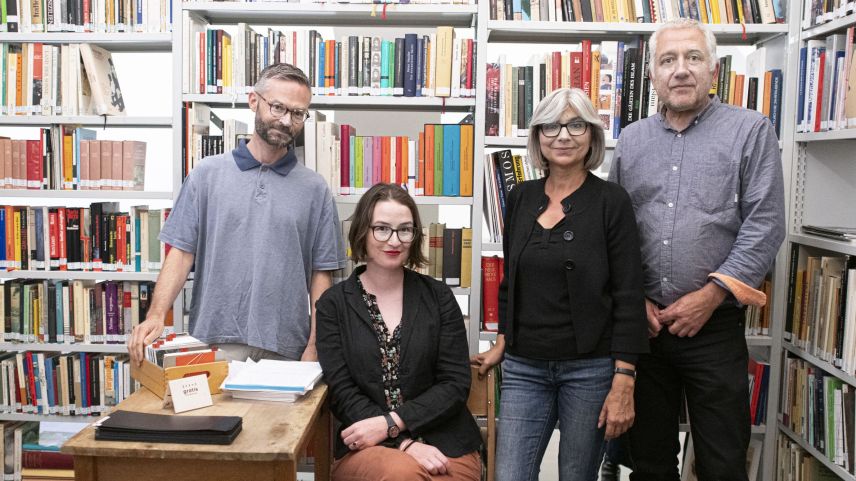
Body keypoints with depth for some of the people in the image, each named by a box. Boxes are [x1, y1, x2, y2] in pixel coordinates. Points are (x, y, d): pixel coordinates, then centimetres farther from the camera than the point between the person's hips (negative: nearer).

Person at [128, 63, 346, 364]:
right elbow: (182, 252, 2)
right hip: (214, 344, 0)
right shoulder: (207, 174, 4)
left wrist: (313, 347, -4)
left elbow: (321, 275, 3)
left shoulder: (315, 189, 3)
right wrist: (156, 314, -12)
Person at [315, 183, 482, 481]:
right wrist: (405, 444, -16)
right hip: (365, 448, -1)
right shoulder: (333, 304, 3)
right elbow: (342, 393, -3)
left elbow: (456, 383, 0)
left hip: (446, 446, 1)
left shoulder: (438, 296, 5)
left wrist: (390, 423, -13)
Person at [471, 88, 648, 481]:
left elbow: (628, 296, -8)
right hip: (524, 367, 3)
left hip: (590, 368, -3)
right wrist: (501, 344, 12)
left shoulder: (611, 201, -6)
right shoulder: (521, 198, 6)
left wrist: (623, 383, -12)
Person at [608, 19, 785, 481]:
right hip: (643, 323, 3)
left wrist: (710, 296, -13)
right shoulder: (631, 140, 9)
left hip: (714, 324, -3)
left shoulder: (751, 131, -1)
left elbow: (764, 225, -7)